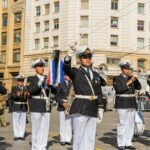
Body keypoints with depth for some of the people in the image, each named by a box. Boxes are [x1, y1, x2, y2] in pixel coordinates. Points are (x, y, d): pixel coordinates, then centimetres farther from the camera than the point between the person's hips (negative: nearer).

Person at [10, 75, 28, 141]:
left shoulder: (25, 88, 8)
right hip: (16, 106, -2)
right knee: (16, 121, 0)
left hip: (24, 106, 2)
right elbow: (11, 96, -9)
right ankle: (16, 135, 8)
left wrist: (26, 95, -21)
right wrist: (16, 95, -27)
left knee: (23, 121, 3)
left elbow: (27, 97, 0)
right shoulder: (14, 88, 3)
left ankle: (22, 135, 10)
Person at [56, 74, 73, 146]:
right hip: (62, 107, -2)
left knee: (69, 124, 3)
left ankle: (68, 139, 9)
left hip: (71, 107, 3)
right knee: (62, 124, 0)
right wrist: (63, 103, -15)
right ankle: (62, 139, 7)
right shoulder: (61, 85, 2)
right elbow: (57, 97, -2)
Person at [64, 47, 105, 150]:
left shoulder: (96, 75, 13)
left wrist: (100, 108, 8)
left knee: (90, 137, 11)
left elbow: (99, 93, 15)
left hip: (93, 109, 5)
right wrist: (69, 56, -42)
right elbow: (66, 68, -24)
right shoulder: (75, 72, -1)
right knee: (78, 136, 0)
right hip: (80, 109, -5)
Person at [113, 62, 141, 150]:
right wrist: (129, 82, -17)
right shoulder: (117, 79, -3)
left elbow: (139, 87, 4)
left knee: (131, 124, 6)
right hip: (122, 105, -6)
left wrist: (134, 78, -8)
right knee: (122, 124, -5)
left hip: (132, 104, 6)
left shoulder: (131, 78, 14)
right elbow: (119, 89, -17)